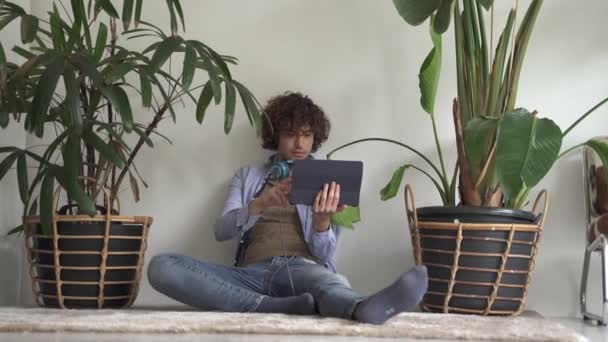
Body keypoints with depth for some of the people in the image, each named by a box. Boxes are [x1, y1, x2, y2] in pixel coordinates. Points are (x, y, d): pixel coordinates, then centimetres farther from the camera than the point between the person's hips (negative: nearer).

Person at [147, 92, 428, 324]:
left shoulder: (326, 183, 18)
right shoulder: (247, 176, 22)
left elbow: (325, 255, 7)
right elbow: (221, 231, 6)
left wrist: (322, 221, -18)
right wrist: (258, 205, -16)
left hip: (303, 269, -1)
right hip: (253, 273, 2)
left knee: (331, 282, -41)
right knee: (162, 267, -27)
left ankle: (364, 308, -77)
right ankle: (280, 307, -43)